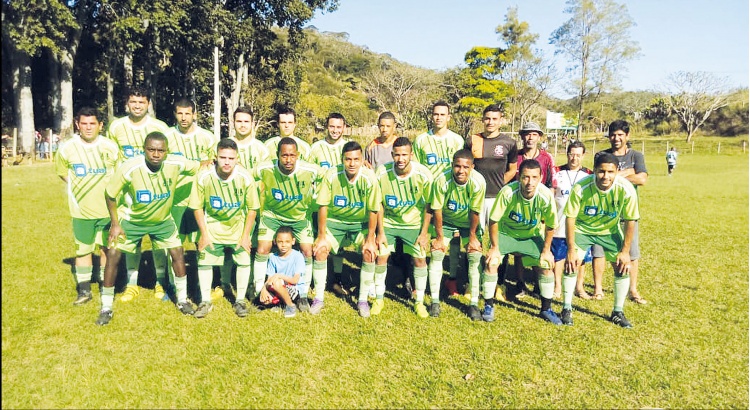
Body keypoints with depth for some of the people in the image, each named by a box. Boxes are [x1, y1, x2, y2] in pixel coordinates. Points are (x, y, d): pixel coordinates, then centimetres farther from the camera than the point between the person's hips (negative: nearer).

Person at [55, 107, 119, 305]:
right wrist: (79, 188, 4)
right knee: (83, 250, 8)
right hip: (81, 209, 1)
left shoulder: (111, 147, -6)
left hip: (108, 208, 0)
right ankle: (84, 290, 20)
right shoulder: (68, 148, -4)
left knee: (108, 249, 8)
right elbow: (62, 172, 13)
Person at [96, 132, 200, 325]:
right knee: (113, 255, -6)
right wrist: (115, 224, -12)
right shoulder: (129, 168, -29)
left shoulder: (176, 164, -26)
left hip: (162, 220, 2)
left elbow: (198, 167, -3)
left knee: (178, 254, 0)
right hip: (132, 220, -1)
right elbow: (110, 195, -14)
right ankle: (106, 307, 13)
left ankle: (182, 299, 21)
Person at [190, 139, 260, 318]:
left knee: (244, 261, 0)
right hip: (212, 227, 0)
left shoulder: (245, 178, -21)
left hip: (238, 227, 0)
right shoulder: (204, 177, -21)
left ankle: (240, 300, 18)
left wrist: (246, 235, -9)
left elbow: (252, 208, -10)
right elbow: (197, 207, -8)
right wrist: (204, 234, -8)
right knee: (204, 261, 2)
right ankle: (206, 301, 20)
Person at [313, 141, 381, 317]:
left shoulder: (369, 178, -19)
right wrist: (322, 236, -14)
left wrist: (370, 239, -13)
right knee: (320, 250, -18)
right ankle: (319, 298, 1)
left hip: (361, 223, 0)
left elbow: (373, 211, -13)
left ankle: (363, 300, -1)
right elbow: (323, 207, -13)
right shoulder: (331, 175, -19)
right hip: (334, 221, 1)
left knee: (370, 253, -21)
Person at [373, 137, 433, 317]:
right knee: (381, 256, -4)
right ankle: (379, 299, 16)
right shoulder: (382, 173, -19)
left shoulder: (423, 174, -21)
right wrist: (380, 232, -7)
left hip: (414, 223, 0)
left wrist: (424, 232, -9)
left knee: (420, 259, -2)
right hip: (388, 221, 0)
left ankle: (419, 302, 16)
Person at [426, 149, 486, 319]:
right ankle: (435, 301, 1)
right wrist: (440, 237, -14)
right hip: (446, 221, 0)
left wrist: (472, 236, -9)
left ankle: (474, 303, 2)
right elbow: (436, 210, -19)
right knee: (436, 253, -12)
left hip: (469, 222, 0)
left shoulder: (478, 182, -28)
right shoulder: (441, 181, -29)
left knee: (476, 257, -11)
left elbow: (475, 211, -17)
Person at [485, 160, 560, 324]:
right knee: (491, 262, -18)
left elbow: (550, 226, -10)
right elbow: (494, 220, -20)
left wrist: (546, 250, -5)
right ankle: (489, 306, 1)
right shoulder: (508, 192, -32)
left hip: (532, 236, 2)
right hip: (505, 232, -2)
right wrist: (494, 247, -15)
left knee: (546, 266, -7)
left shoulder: (546, 195, -27)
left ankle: (546, 309, 16)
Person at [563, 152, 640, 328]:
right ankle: (567, 309, 3)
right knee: (571, 264, -14)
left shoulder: (626, 189, -25)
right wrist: (571, 249, -19)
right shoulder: (581, 188, -29)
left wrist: (625, 251, -12)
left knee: (623, 267, -3)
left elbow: (630, 221, -13)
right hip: (582, 229, -2)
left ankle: (618, 312, 15)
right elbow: (570, 218, -20)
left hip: (610, 231, 2)